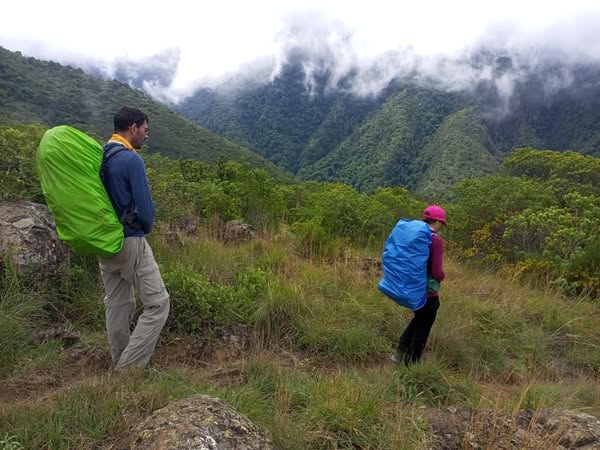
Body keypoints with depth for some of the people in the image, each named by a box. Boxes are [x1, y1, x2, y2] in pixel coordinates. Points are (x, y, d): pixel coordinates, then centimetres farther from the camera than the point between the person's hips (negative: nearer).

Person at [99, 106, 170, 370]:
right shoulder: (131, 160, -17)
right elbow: (144, 208, -18)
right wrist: (147, 227, 2)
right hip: (130, 242, -9)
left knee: (117, 305, 17)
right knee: (158, 304, -1)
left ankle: (120, 365, 27)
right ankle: (128, 367, -1)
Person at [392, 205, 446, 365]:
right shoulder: (436, 240, -21)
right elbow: (437, 272, -23)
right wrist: (443, 276, -1)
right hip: (429, 291, -7)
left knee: (418, 319, 28)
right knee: (423, 327, 13)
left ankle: (399, 353, 26)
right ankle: (411, 362, 24)